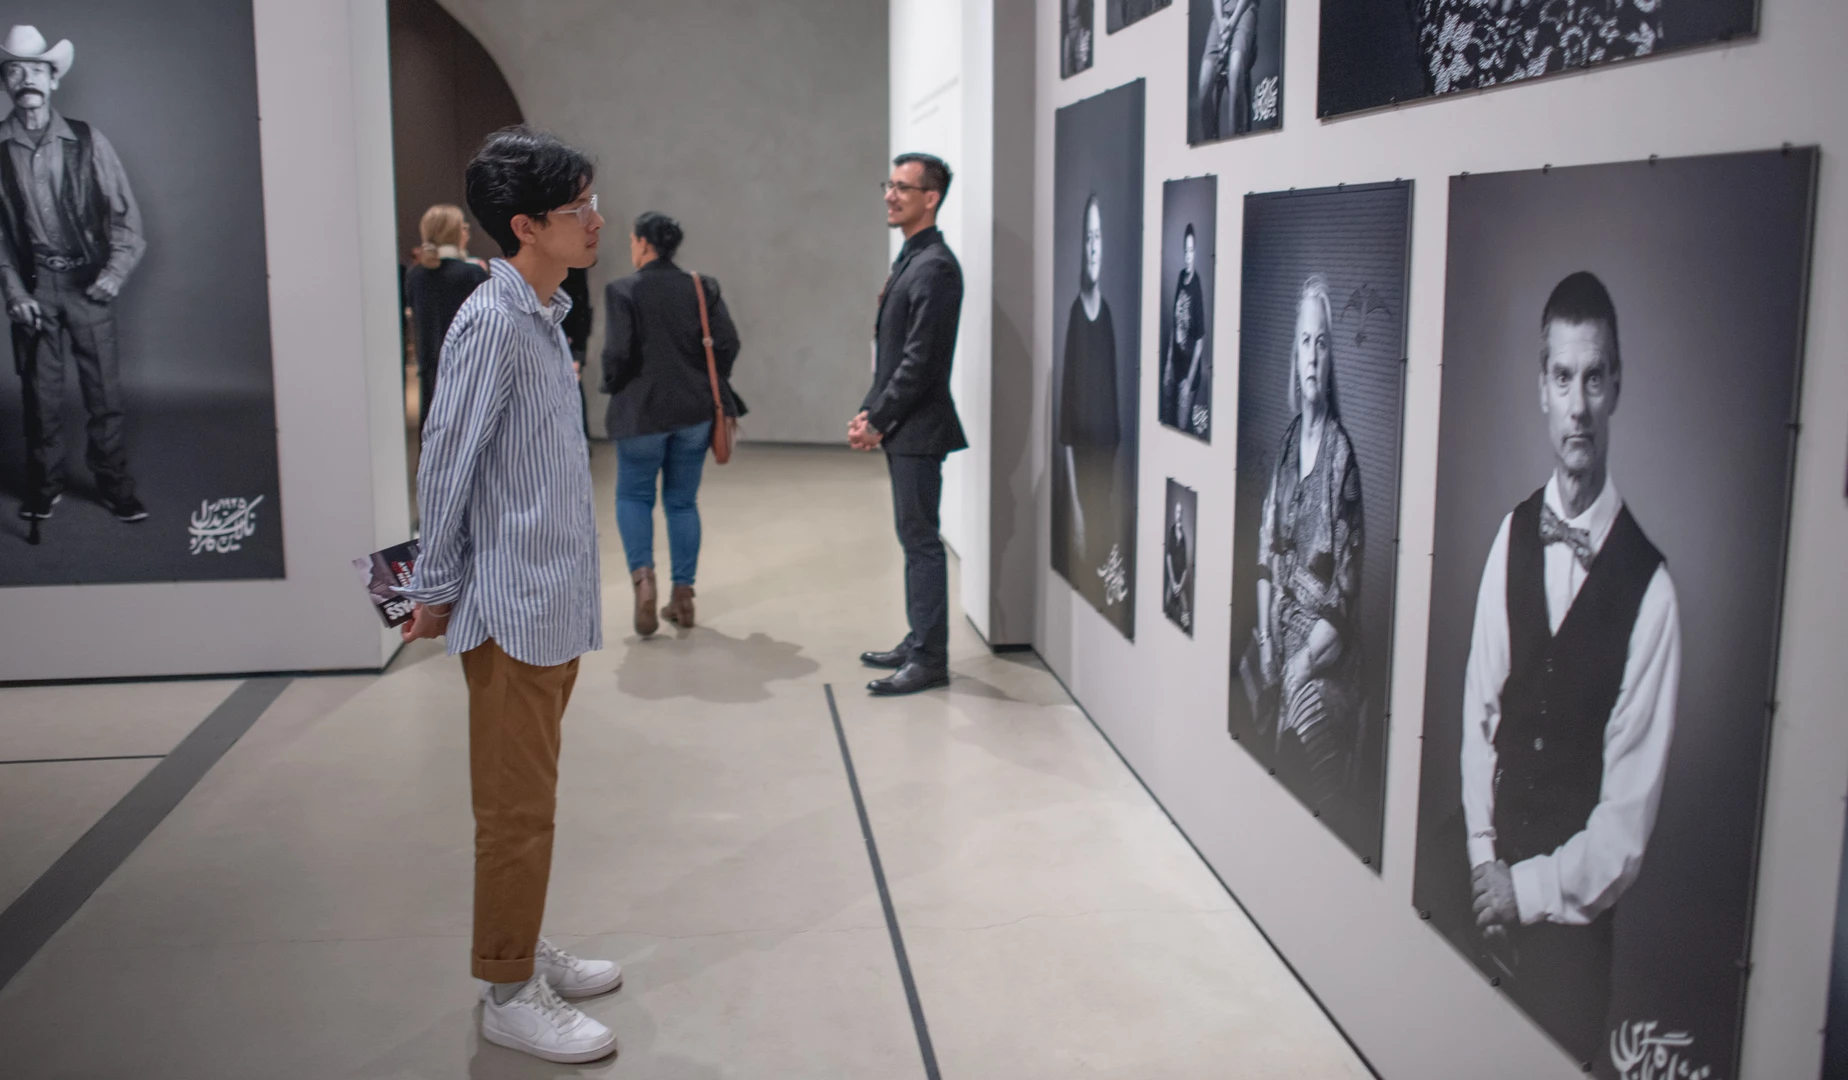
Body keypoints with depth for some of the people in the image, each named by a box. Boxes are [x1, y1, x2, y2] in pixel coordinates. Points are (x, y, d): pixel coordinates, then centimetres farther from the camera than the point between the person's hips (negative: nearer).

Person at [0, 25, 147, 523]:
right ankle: (44, 487, 21)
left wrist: (115, 272, -12)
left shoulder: (87, 141, 0)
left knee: (104, 393, 2)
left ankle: (116, 488, 14)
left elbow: (124, 213, 0)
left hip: (89, 282, -1)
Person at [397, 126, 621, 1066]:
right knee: (517, 808, 2)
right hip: (514, 607, -9)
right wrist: (438, 590, -8)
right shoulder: (493, 323, -18)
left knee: (529, 799, 19)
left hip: (552, 600, 9)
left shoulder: (540, 316, 11)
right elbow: (444, 464, -15)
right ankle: (508, 994, 15)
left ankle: (524, 950, 33)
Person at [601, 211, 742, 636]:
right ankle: (682, 595, 12)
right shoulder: (702, 287, 2)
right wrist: (710, 388, 11)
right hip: (694, 412, 3)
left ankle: (642, 574, -8)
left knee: (633, 496, 15)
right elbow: (728, 343, -3)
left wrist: (612, 387, 5)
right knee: (682, 501, 13)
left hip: (641, 411, -3)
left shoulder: (622, 290, -9)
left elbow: (617, 353, -14)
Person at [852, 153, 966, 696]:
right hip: (900, 427, 9)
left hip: (918, 427, -9)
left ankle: (930, 660, 3)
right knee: (914, 537, 15)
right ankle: (918, 643, 24)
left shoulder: (936, 266, -16)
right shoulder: (910, 259, 15)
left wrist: (877, 420, -15)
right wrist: (870, 411, 8)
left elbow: (920, 359, -20)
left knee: (920, 539, -4)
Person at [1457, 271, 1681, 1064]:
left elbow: (1630, 811, -13)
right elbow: (1479, 710, 4)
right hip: (1494, 897, 4)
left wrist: (1533, 888, -9)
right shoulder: (1512, 536, -3)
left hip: (1575, 915, -4)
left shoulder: (1649, 584, -17)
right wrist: (1484, 860, -1)